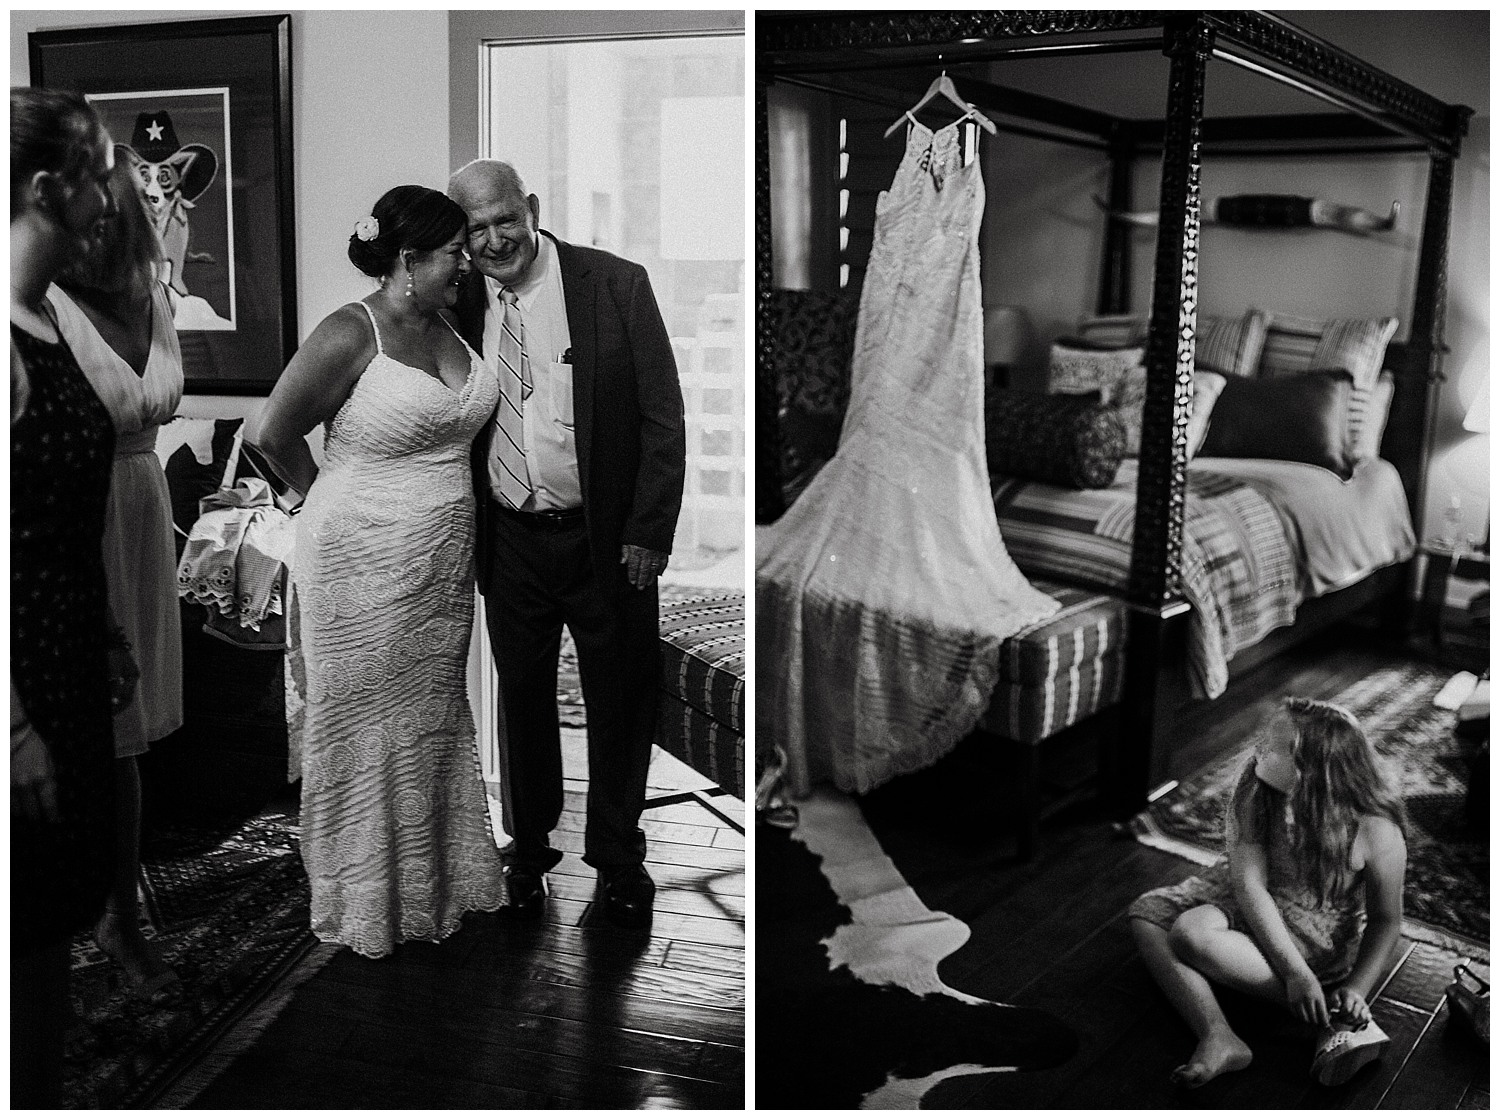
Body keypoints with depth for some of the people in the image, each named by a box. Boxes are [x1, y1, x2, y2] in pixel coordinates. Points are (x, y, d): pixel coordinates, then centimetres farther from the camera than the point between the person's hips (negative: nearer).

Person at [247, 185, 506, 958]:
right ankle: (365, 900, 22)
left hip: (442, 567, 7)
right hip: (364, 565, -7)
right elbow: (271, 432, -11)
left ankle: (433, 880, 31)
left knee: (433, 720, 16)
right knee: (365, 729, 6)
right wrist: (329, 497, 2)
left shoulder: (447, 326, 6)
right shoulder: (350, 335, -16)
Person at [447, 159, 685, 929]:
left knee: (620, 705, 10)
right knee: (523, 700, 15)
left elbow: (663, 418, -7)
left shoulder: (616, 286, -9)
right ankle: (528, 850, 34)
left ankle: (617, 859, 29)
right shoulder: (460, 304, 1)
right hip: (512, 542, 3)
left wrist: (648, 534, -11)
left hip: (607, 539, -2)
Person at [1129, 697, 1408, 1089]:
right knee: (1147, 914, -14)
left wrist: (1356, 990, -27)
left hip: (1320, 932, -5)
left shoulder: (1376, 829, -26)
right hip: (1249, 905, 6)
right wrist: (1296, 973, -34)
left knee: (1192, 934, -29)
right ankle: (1218, 1038, -29)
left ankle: (1336, 1020, -22)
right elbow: (1249, 881, -24)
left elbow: (1385, 921, -13)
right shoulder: (1257, 792, -19)